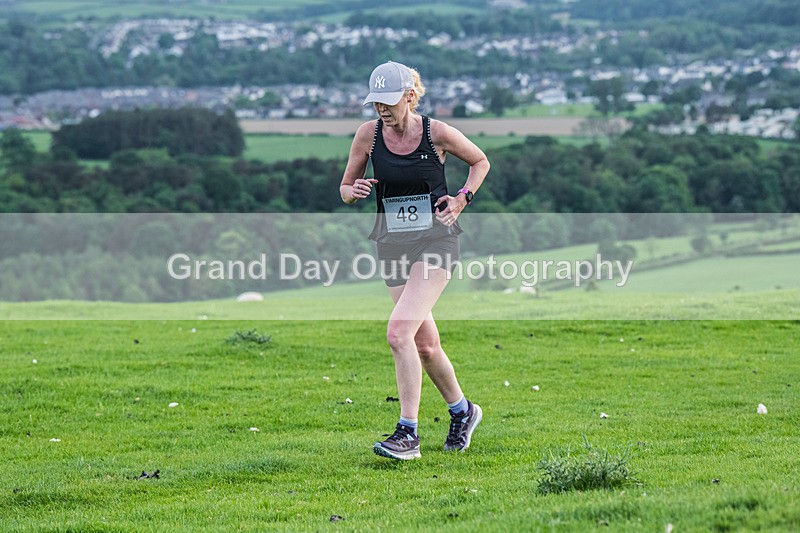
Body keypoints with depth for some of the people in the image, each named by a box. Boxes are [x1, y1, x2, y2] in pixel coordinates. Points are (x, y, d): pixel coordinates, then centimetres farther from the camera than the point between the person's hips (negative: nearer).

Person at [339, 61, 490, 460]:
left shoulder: (437, 133, -8)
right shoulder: (368, 135, -1)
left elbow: (480, 161, 10)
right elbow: (345, 189, 9)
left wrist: (463, 198, -5)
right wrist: (354, 190, -14)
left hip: (435, 238, -4)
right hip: (393, 243, 4)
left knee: (399, 333, -21)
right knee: (425, 345, 9)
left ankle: (407, 433, -18)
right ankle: (462, 412, 33)